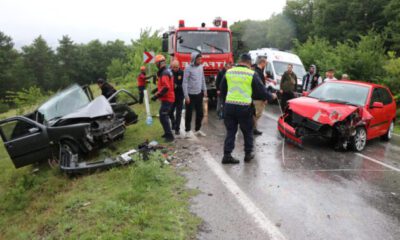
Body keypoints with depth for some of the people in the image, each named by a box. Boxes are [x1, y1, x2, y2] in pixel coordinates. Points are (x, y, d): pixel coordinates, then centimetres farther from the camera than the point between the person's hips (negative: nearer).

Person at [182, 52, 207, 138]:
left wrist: (204, 90, 11)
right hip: (190, 94, -6)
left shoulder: (201, 67, 6)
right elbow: (184, 82, -14)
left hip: (199, 94, 6)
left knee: (200, 113, 11)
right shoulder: (188, 68, -12)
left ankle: (198, 130, 25)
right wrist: (186, 95, -16)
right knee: (189, 113, 3)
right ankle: (188, 131, 14)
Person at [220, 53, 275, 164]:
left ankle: (227, 155, 7)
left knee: (230, 131, 11)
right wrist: (271, 97, 18)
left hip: (229, 106, 3)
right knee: (247, 131, 14)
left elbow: (222, 90, 15)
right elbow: (261, 91, 0)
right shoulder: (252, 74, -5)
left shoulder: (229, 72, 6)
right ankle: (248, 154, 23)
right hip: (244, 107, -3)